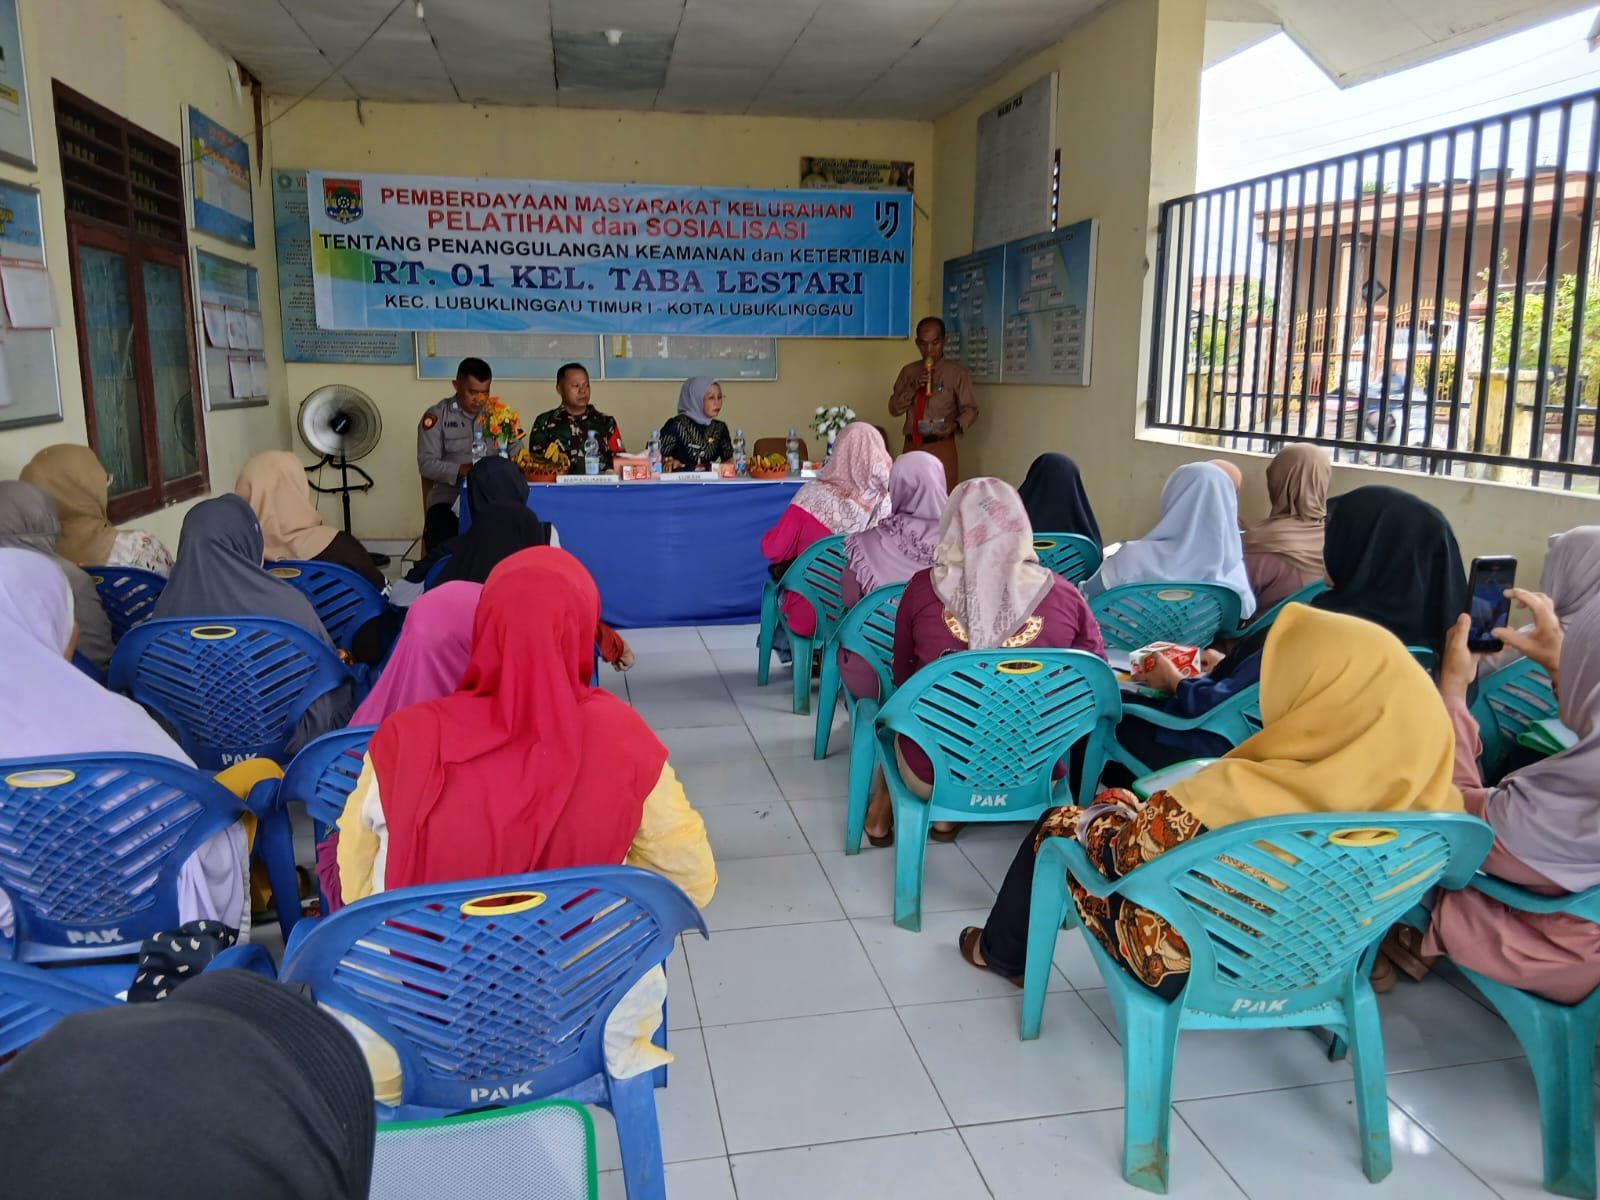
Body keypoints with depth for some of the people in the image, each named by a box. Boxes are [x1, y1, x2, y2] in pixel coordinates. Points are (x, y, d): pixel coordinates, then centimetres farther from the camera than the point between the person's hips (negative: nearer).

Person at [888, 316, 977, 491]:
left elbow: (970, 409, 2)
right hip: (912, 447, 3)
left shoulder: (957, 372, 2)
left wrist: (956, 424, -19)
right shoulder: (908, 371, 12)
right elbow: (894, 409, 9)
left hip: (941, 448, -3)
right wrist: (912, 388, -8)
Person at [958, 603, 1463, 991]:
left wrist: (1108, 814, 0)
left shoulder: (1223, 799, -36)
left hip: (1185, 975, -5)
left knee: (1058, 824, 16)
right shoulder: (1423, 799, -20)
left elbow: (1132, 860, -22)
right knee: (1131, 810, 23)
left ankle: (1002, 952, 42)